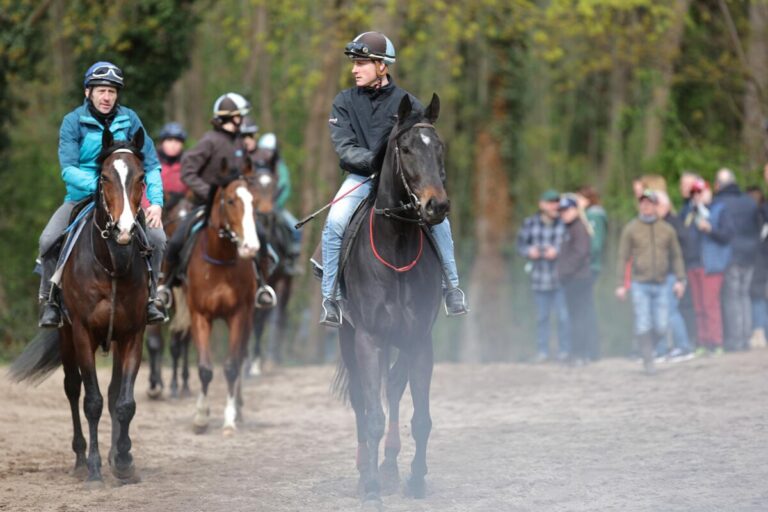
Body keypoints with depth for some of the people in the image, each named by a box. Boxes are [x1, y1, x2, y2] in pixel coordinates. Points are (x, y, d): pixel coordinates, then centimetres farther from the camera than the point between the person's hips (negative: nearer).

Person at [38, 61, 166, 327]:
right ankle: (50, 300, -1)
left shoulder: (129, 119, 0)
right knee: (48, 239, -23)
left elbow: (151, 164, 1)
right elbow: (68, 169, -14)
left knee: (156, 237, -20)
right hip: (81, 197, -1)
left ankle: (149, 297, 0)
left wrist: (156, 201, -14)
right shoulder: (73, 121, -6)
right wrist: (98, 186, -31)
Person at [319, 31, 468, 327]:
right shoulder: (344, 102, -1)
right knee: (335, 223, -25)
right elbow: (344, 148, -10)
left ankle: (452, 287, -6)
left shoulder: (406, 103, -3)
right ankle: (329, 297, -12)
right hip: (360, 177, 0)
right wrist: (373, 160, -28)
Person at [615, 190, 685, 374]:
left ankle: (648, 347, 25)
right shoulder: (630, 229, 2)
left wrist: (680, 280, 4)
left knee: (661, 327, -1)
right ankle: (648, 360, 1)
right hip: (640, 285, -2)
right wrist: (621, 284, -3)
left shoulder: (667, 229, 8)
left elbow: (676, 256, 13)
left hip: (661, 285, 2)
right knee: (643, 325, -7)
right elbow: (623, 258, 2)